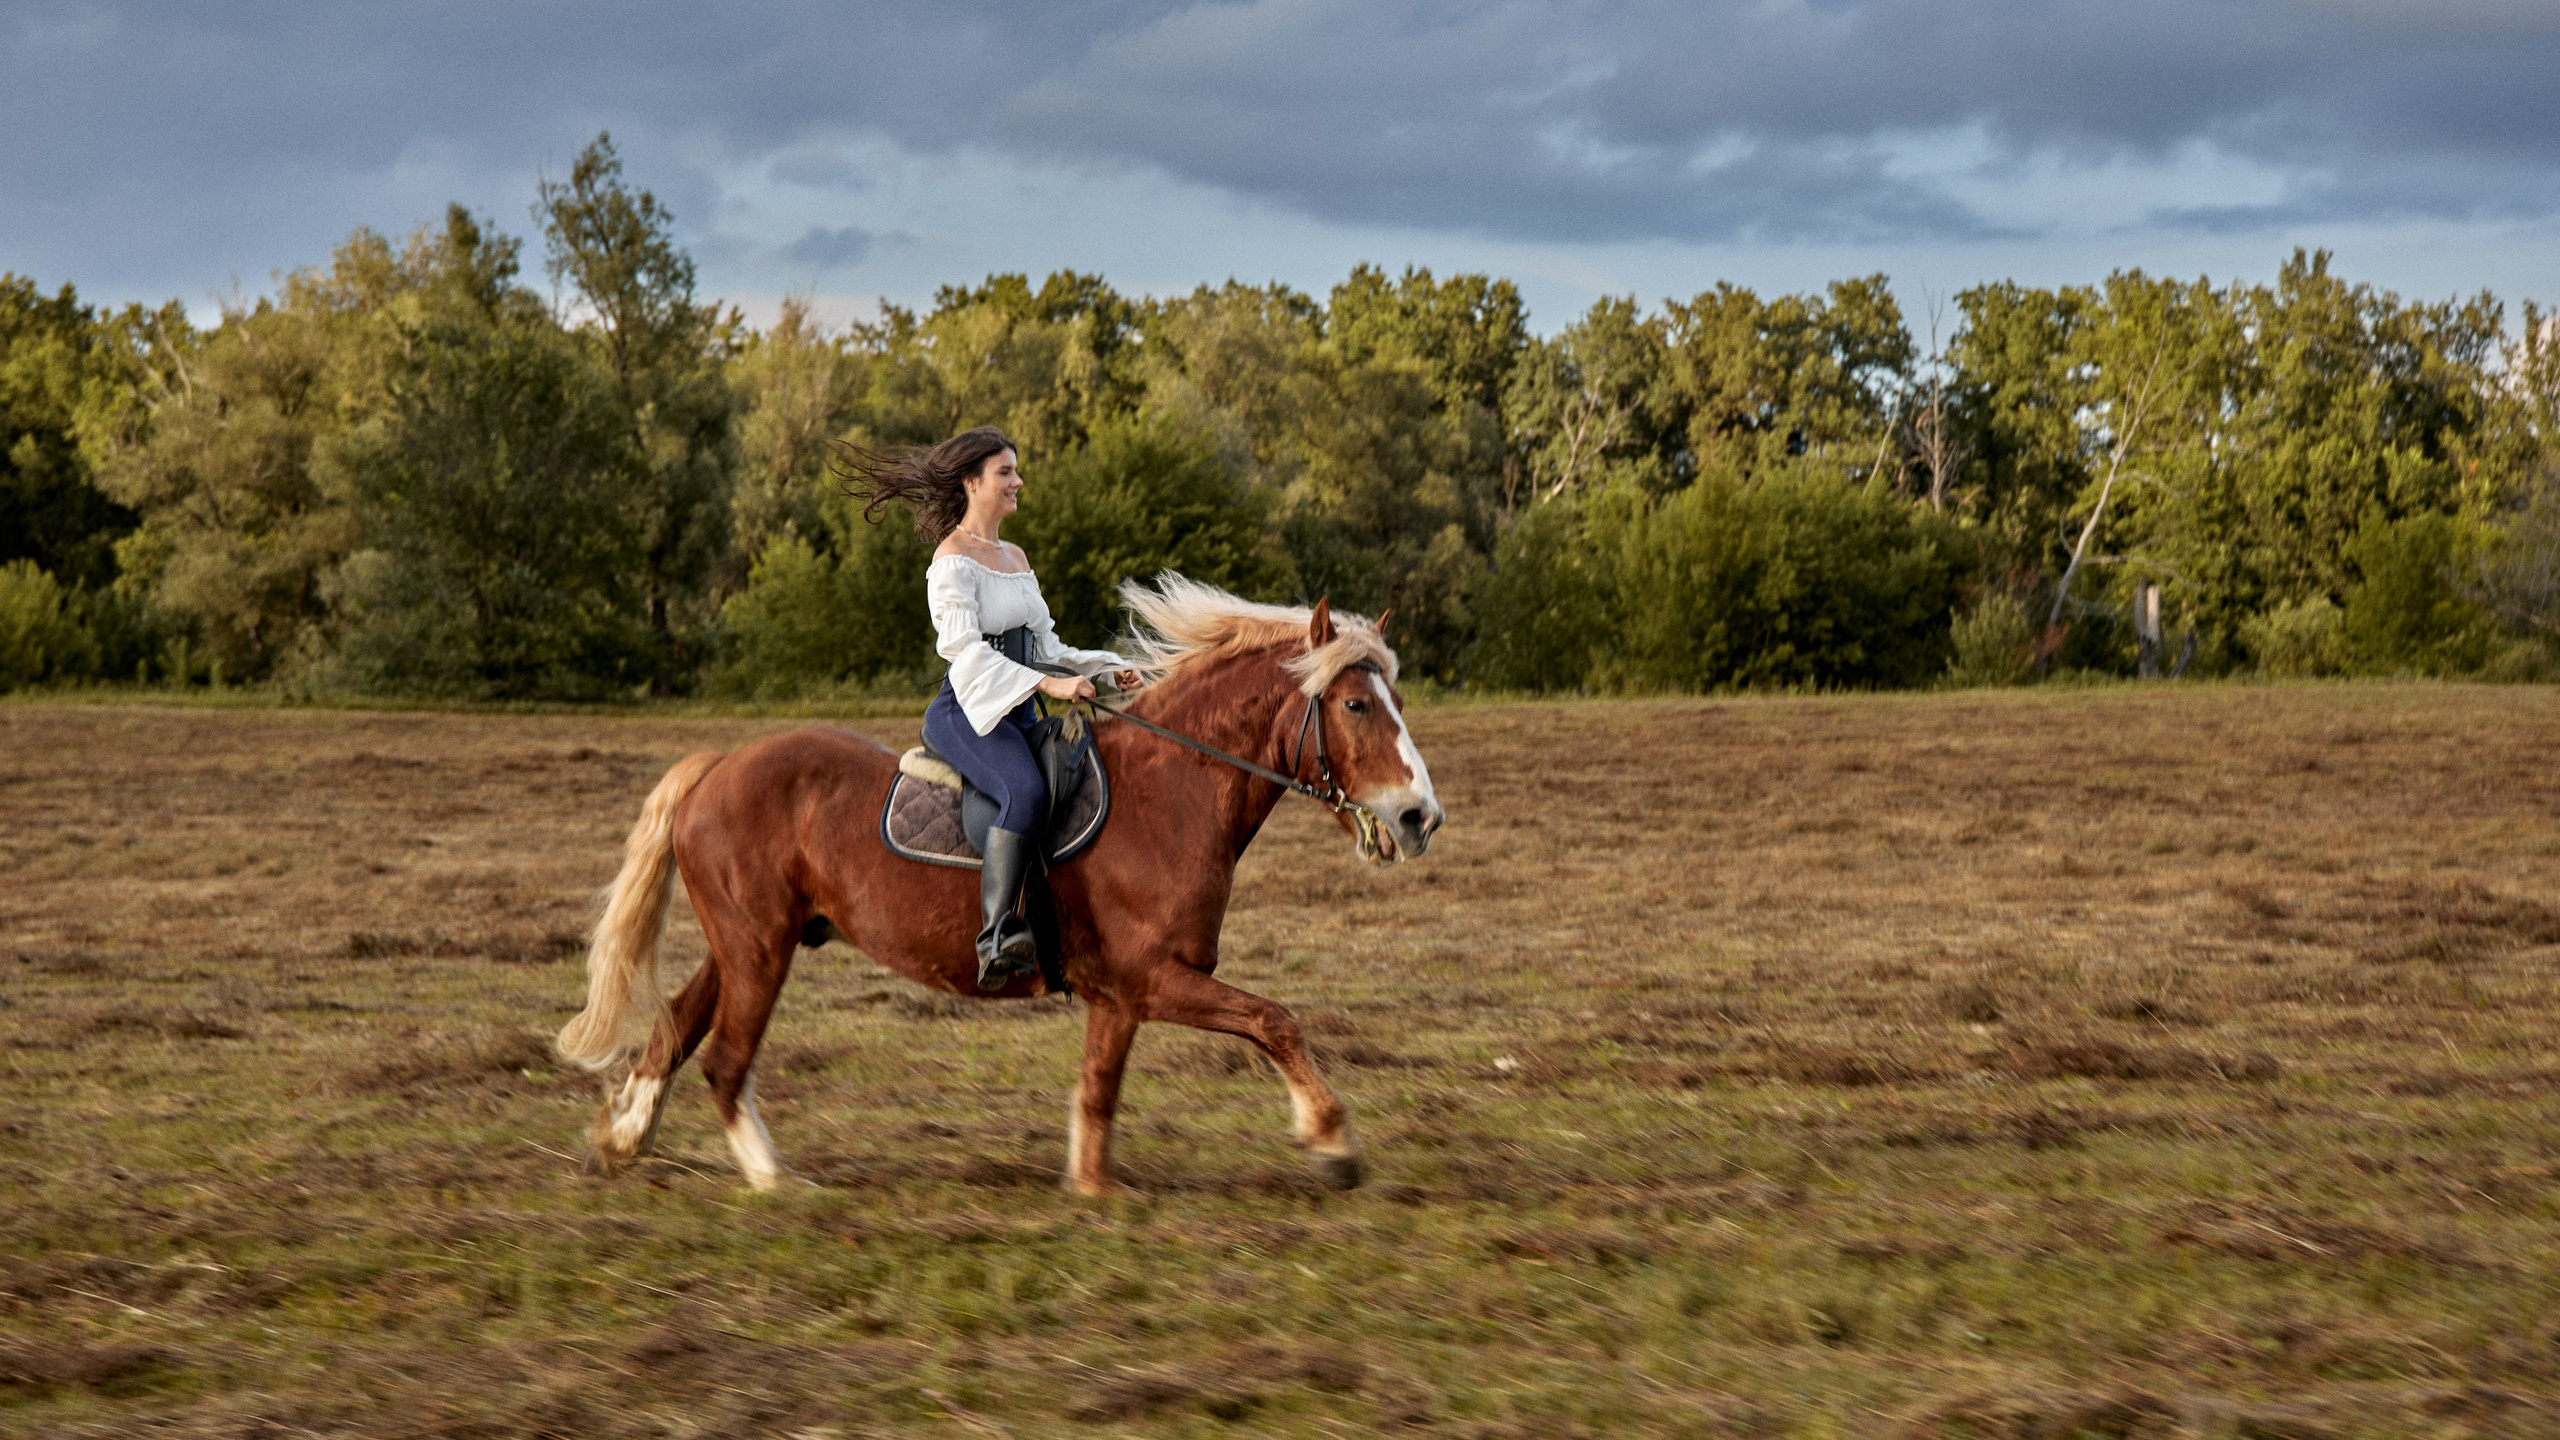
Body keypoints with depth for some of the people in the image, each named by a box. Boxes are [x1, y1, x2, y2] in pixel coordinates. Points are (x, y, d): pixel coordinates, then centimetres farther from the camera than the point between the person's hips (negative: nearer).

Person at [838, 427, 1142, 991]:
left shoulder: (1016, 558, 20)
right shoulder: (954, 560, -8)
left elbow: (1045, 648, 22)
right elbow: (965, 648, -20)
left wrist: (1109, 669, 7)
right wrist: (1048, 684, -28)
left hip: (1016, 711, 9)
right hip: (966, 711, -9)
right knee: (1026, 791, -34)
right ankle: (995, 934, -42)